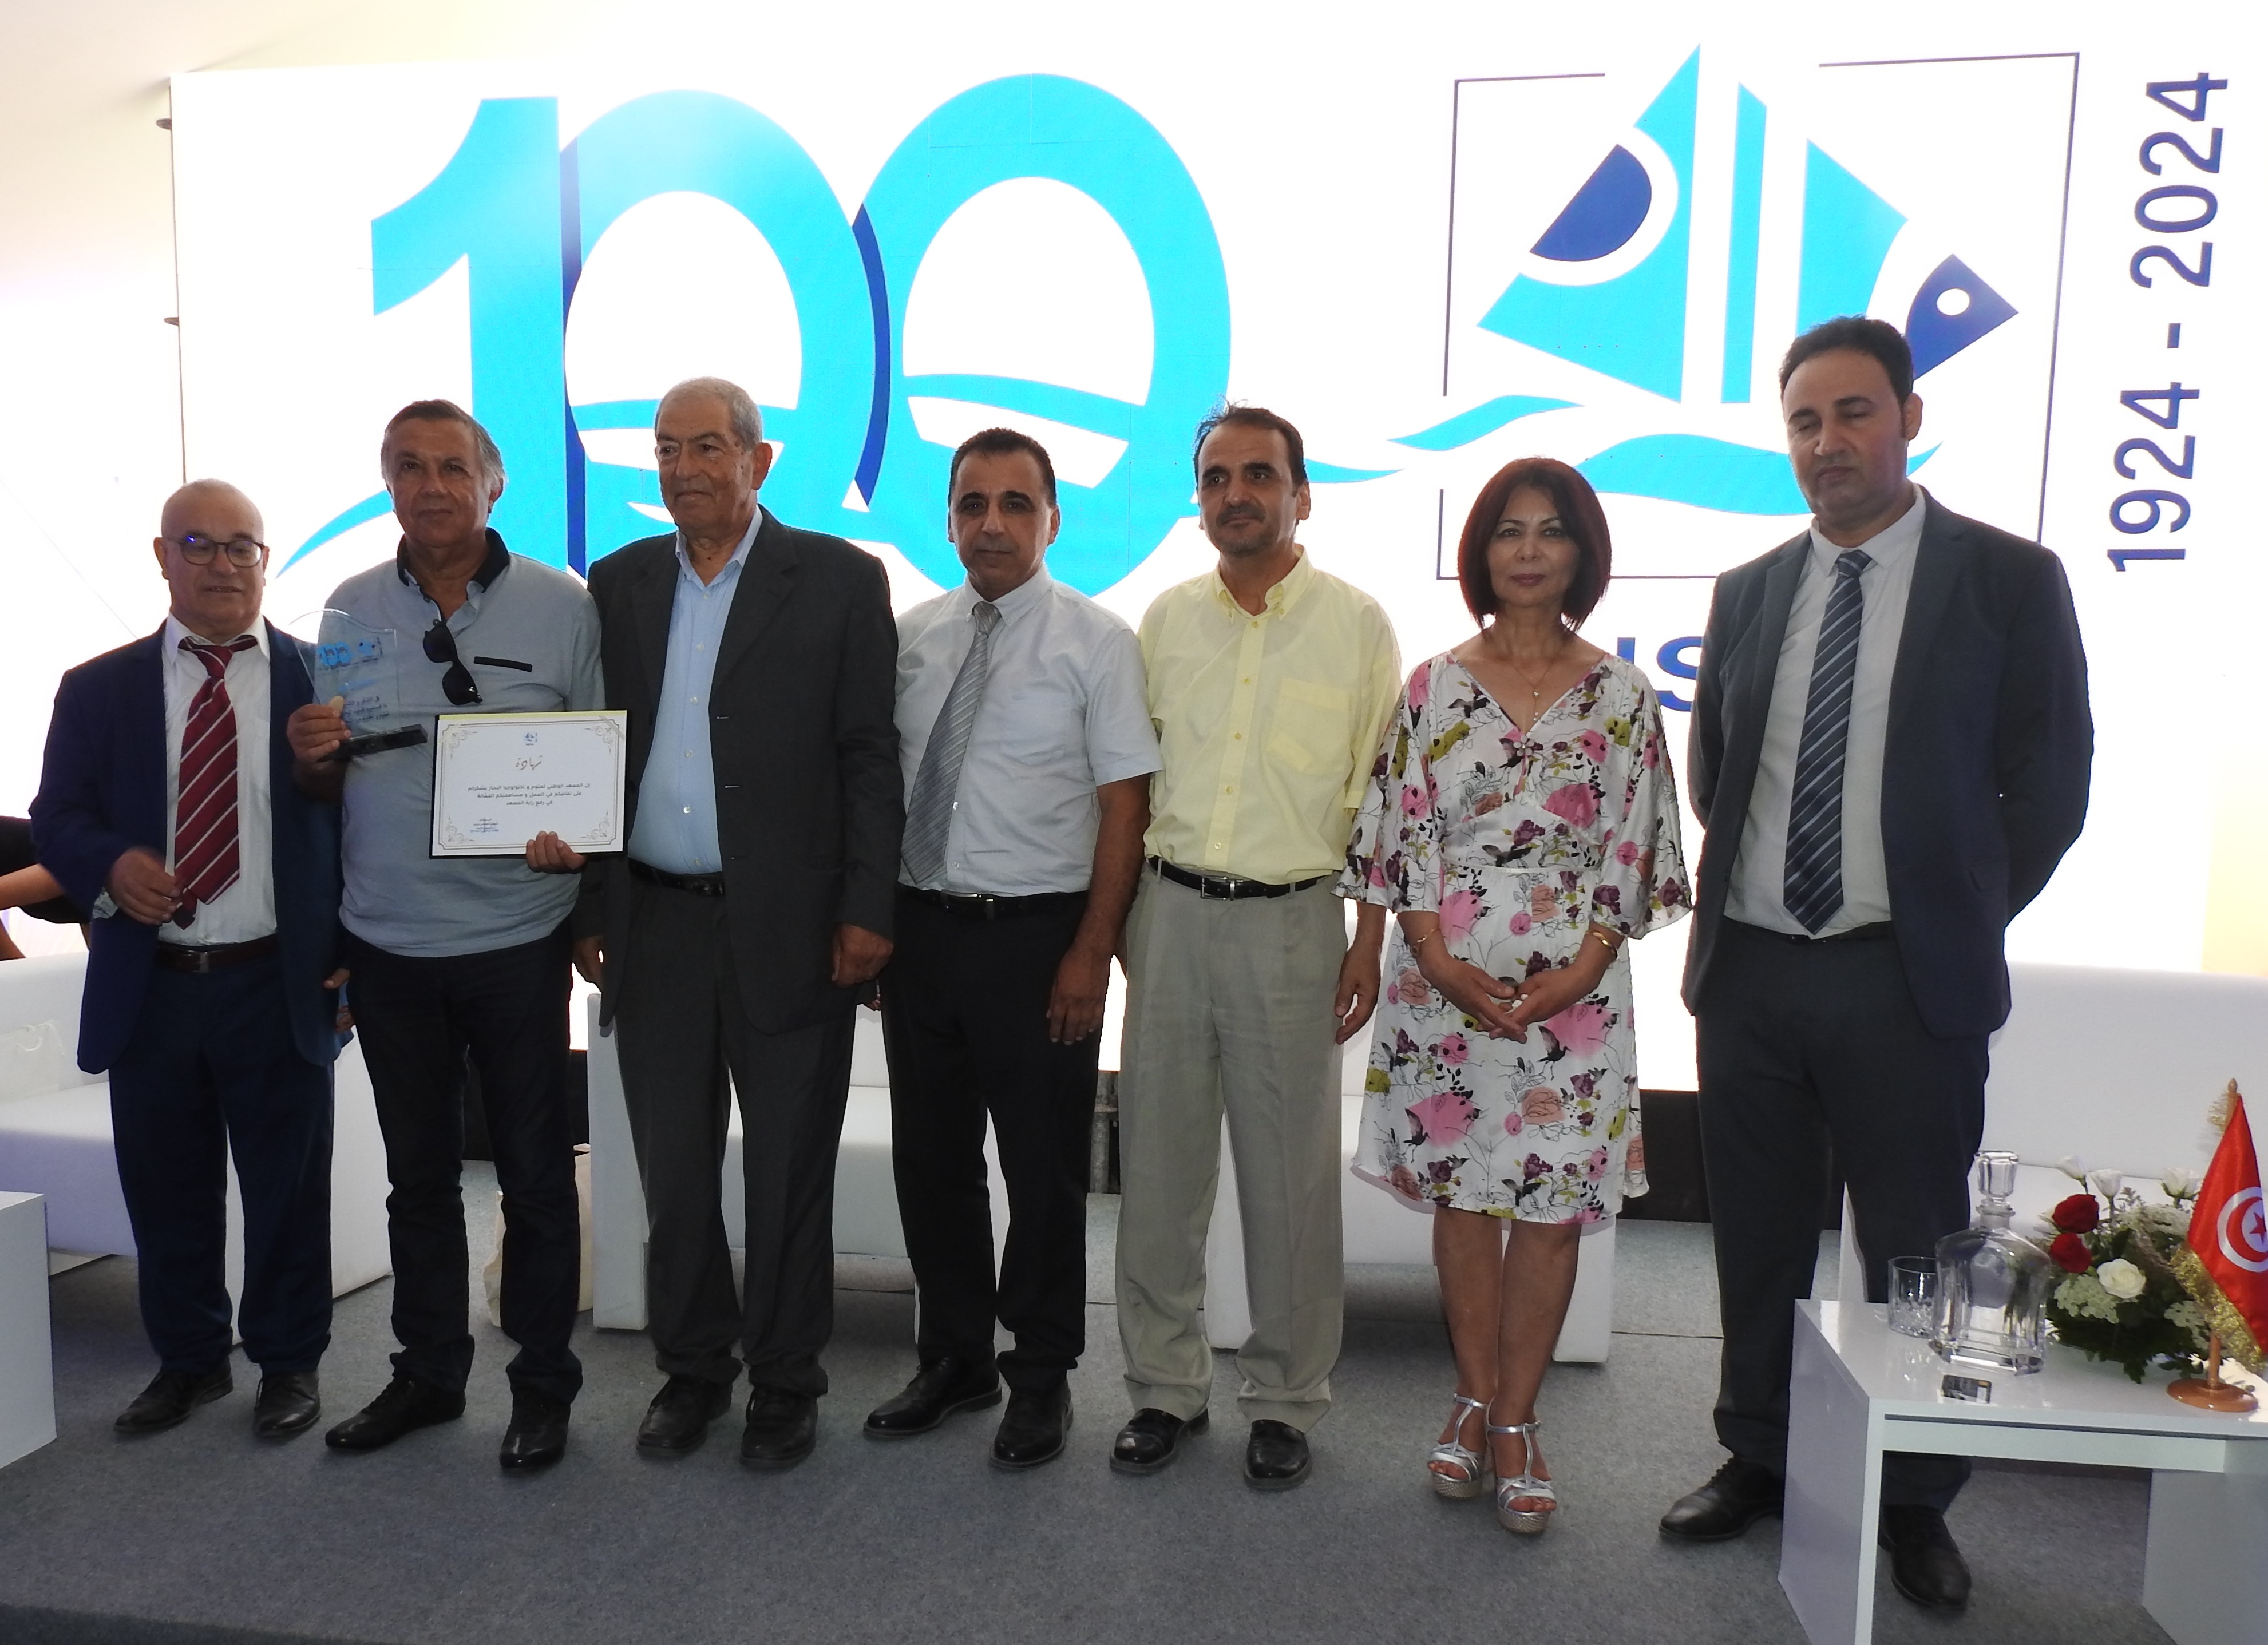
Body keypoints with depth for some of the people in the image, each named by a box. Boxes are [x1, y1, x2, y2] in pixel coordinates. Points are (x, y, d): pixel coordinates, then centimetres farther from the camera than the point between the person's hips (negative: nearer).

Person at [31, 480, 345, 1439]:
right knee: (167, 1191, 14)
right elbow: (57, 819, 8)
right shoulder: (97, 689, 6)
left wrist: (356, 951, -6)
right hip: (149, 988, 2)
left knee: (287, 1189, 9)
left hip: (281, 985, -2)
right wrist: (110, 864, -15)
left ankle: (289, 1362, 27)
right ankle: (188, 1360, 34)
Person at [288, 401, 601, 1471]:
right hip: (388, 945, 4)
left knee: (536, 1174, 7)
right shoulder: (350, 609, 6)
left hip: (517, 941, -3)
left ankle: (543, 1384, 22)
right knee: (417, 1173, 16)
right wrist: (313, 755, -11)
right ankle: (427, 1372, 32)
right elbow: (329, 780, 10)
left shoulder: (562, 606, -4)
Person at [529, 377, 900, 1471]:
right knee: (672, 1167, 13)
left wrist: (867, 912, -10)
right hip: (654, 924, 4)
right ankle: (691, 1369, 32)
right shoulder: (619, 584, 10)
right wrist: (588, 907, 7)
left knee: (789, 1168, 8)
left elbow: (871, 757, -4)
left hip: (789, 927, -3)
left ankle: (784, 1381, 25)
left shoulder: (841, 581, -2)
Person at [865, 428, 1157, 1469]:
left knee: (1044, 1170, 8)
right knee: (930, 1159, 15)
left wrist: (1091, 954, -13)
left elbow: (1125, 807, -8)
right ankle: (954, 1361, 35)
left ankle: (1042, 1378, 29)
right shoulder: (909, 636, 7)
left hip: (1037, 935, -4)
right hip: (920, 926, 5)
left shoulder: (1095, 642, -6)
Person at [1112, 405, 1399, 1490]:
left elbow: (1379, 796, 0)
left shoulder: (1355, 624, 0)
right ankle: (1165, 1385, 25)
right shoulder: (1166, 619, 9)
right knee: (1156, 1161, 8)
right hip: (1171, 910, 3)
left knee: (1290, 1175, 5)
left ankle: (1285, 1401, 23)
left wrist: (1369, 943, -4)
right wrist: (1116, 914, 6)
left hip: (1291, 918, -3)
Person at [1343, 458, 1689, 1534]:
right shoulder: (1434, 687, 3)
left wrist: (1583, 969, -10)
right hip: (1447, 979, 0)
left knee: (1552, 1203, 4)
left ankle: (1514, 1419, 19)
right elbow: (1406, 833, 0)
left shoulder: (1620, 695, 3)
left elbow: (1632, 847, 0)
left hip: (1572, 987, 0)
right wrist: (1439, 958, -10)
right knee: (1462, 1190, 9)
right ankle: (1476, 1397, 25)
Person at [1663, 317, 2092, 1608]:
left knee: (1917, 1249, 8)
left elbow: (2048, 787, -2)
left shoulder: (2008, 578, -3)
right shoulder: (1750, 592, 8)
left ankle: (1918, 1504, 27)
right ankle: (1758, 1465, 32)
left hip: (1906, 980, -3)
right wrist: (1740, 899, 8)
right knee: (1761, 1239, 14)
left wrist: (1958, 923, -2)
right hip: (1748, 969, 4)